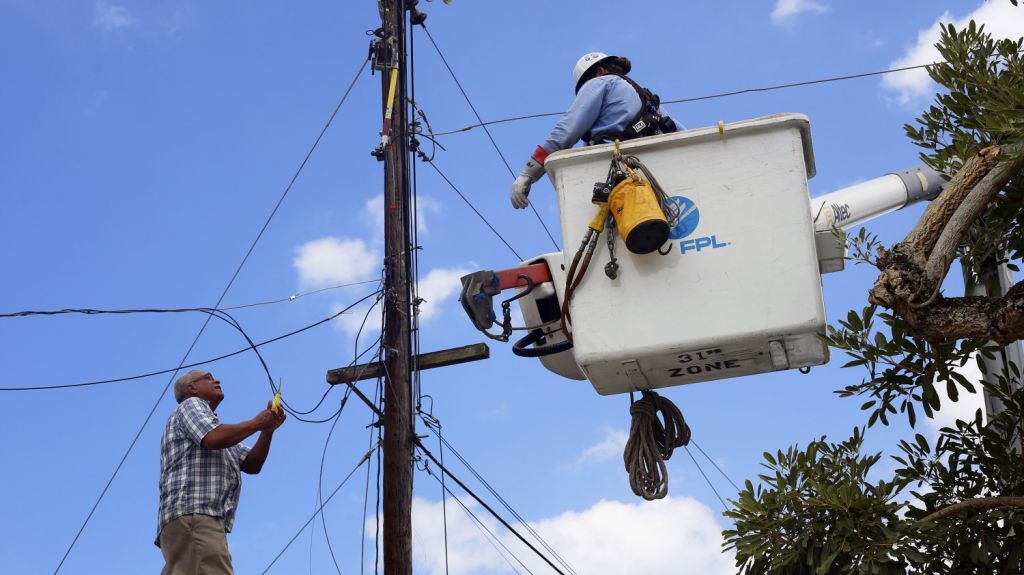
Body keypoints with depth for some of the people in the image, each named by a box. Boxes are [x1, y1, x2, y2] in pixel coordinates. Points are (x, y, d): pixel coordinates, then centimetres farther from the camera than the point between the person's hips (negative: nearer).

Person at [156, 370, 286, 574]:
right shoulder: (192, 404, 11)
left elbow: (252, 465, 27)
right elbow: (213, 438, -10)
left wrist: (268, 429, 13)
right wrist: (256, 423, 3)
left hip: (206, 520, 9)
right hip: (192, 514, -9)